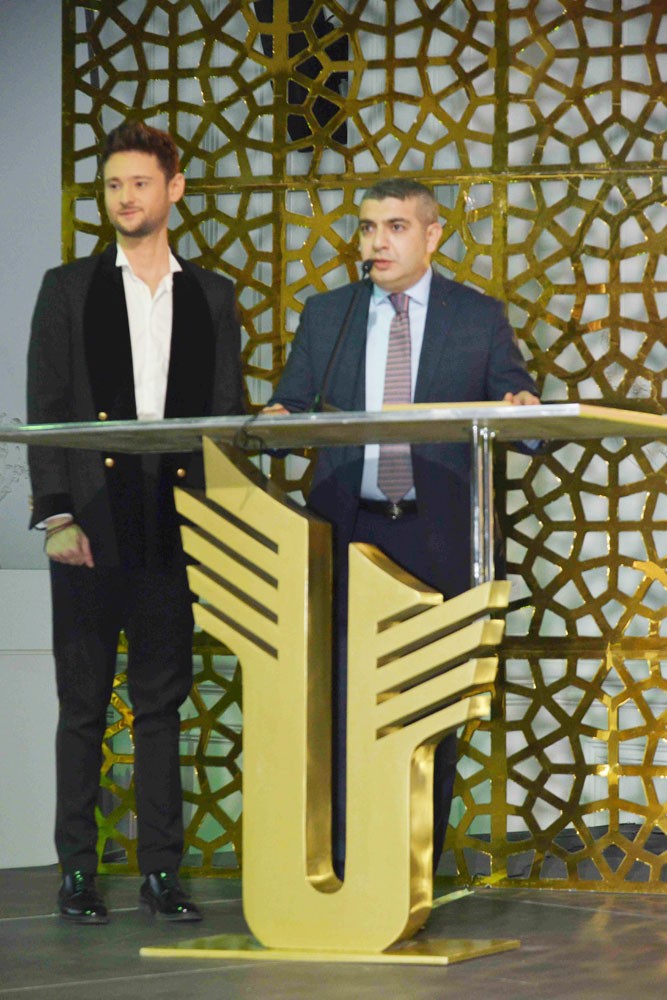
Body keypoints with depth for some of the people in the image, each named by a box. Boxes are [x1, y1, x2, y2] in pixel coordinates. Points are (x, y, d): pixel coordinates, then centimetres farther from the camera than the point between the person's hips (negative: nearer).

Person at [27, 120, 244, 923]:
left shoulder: (211, 297, 11)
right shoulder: (68, 289, 6)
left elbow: (228, 415, 10)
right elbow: (46, 409, 1)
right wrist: (57, 517, -9)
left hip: (175, 526, 2)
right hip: (91, 523, -1)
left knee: (163, 700, 4)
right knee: (83, 703, 2)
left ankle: (161, 872, 8)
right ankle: (77, 873, 6)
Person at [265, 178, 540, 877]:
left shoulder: (480, 319, 7)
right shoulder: (324, 316, 12)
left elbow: (521, 426, 5)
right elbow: (291, 407, 9)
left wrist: (523, 412, -18)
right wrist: (276, 421, -14)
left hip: (439, 539, -1)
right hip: (348, 532, 1)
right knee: (341, 703, -3)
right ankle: (343, 867, 2)